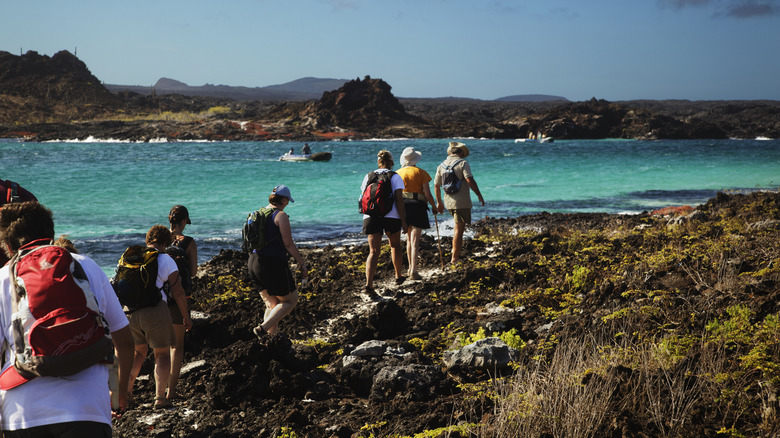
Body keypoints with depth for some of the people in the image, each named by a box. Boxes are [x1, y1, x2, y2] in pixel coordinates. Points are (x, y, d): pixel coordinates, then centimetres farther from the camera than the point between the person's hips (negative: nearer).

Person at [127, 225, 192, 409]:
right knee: (162, 355, 6)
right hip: (155, 310, -5)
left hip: (130, 310, 5)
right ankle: (160, 398, -3)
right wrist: (186, 317, 7)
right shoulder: (166, 260, -1)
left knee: (138, 352, 23)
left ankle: (125, 392, 20)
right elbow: (178, 292, -2)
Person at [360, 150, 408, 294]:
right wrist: (403, 221, -3)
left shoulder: (368, 176, 11)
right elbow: (399, 200, -6)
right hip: (391, 216, -2)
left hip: (371, 216, 2)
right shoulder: (395, 177, 0)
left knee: (374, 251, -1)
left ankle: (368, 284, -18)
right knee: (395, 245, 21)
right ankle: (399, 276, 37)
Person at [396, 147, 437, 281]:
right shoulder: (421, 173, -5)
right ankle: (413, 271, -12)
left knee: (409, 239, 19)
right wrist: (434, 207, 7)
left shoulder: (398, 173, 4)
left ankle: (410, 269, 25)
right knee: (415, 240, -4)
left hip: (402, 206, 4)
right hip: (417, 206, -4)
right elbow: (427, 194, -7)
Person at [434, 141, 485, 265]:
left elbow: (436, 185, 13)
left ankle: (456, 250, 23)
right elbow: (470, 180, -18)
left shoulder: (441, 166, 10)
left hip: (448, 202, 6)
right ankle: (454, 258, -2)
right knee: (459, 228, -3)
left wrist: (439, 202, 21)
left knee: (459, 226, 26)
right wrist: (479, 195, -9)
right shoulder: (463, 163, -9)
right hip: (461, 202, -6)